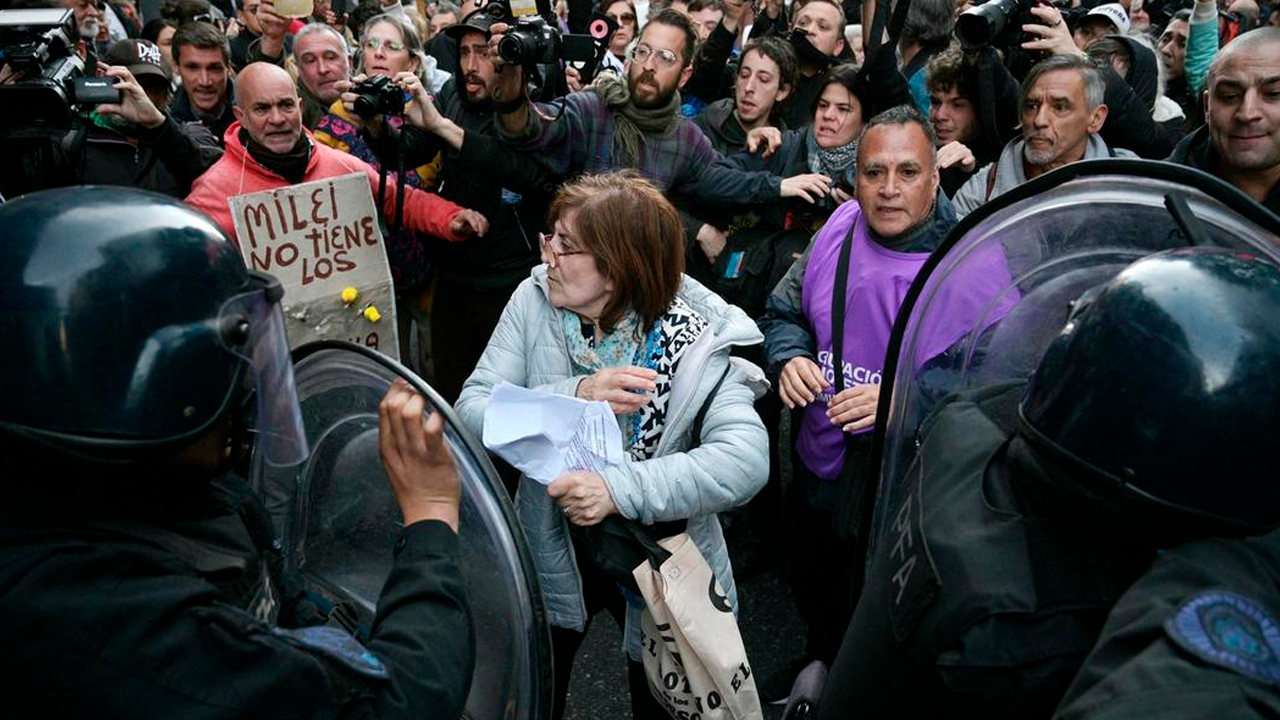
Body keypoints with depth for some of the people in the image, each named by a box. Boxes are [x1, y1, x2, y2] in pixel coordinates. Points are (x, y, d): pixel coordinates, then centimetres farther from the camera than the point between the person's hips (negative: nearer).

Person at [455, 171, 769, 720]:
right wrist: (574, 395, -34)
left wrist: (622, 489, -41)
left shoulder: (697, 337, -21)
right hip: (552, 554, 2)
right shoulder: (534, 301, -13)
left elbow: (746, 461, -31)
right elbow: (472, 413, -19)